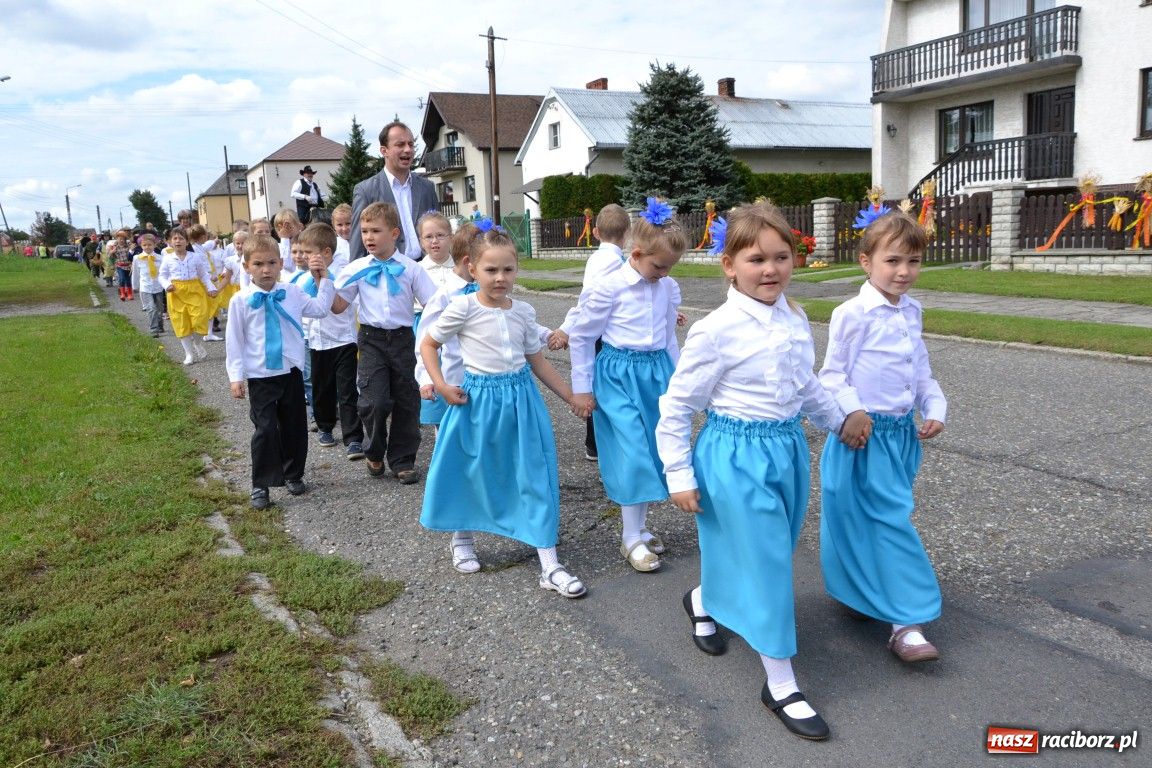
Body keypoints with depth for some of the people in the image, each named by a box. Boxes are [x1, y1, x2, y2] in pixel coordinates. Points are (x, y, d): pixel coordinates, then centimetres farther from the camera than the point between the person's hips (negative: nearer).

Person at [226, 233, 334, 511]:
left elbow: (320, 309, 4)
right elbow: (234, 341, -4)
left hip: (291, 371, 3)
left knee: (294, 426, 12)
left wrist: (323, 280, -1)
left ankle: (293, 475, 31)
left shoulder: (292, 293, 1)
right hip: (260, 376, -3)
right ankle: (261, 485, 9)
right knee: (265, 429, -4)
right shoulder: (240, 301, -7)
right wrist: (236, 376, -6)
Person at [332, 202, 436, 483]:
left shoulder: (410, 268, -1)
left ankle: (402, 460, 23)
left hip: (402, 338, 1)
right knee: (375, 401, -10)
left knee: (406, 402, 7)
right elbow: (337, 306, 2)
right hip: (372, 340, -1)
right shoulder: (357, 269, 1)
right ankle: (374, 453, 18)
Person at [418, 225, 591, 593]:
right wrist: (441, 386, -11)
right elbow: (428, 345, 2)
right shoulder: (463, 307, -9)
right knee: (470, 473, 11)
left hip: (521, 397, 3)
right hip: (479, 398, -3)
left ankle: (549, 565, 7)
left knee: (537, 475, 1)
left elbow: (538, 361, 10)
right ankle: (461, 539, 39)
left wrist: (572, 396, 9)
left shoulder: (523, 311, 2)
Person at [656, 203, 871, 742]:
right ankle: (780, 684, 16)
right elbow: (676, 407, -12)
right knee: (766, 564, -1)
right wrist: (680, 476, -10)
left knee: (768, 557, 19)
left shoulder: (796, 321, 2)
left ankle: (702, 602, 49)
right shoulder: (715, 331, -18)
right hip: (736, 457, -7)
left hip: (788, 450, 7)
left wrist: (838, 421, 29)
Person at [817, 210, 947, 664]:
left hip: (903, 431, 7)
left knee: (886, 518, 16)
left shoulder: (912, 311, 8)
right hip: (866, 434, -7)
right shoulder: (853, 314, -14)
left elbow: (921, 370, 17)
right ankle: (907, 622, -1)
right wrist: (855, 415, -21)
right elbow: (832, 375, -10)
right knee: (892, 521, -7)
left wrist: (934, 408, 4)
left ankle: (854, 591, 34)